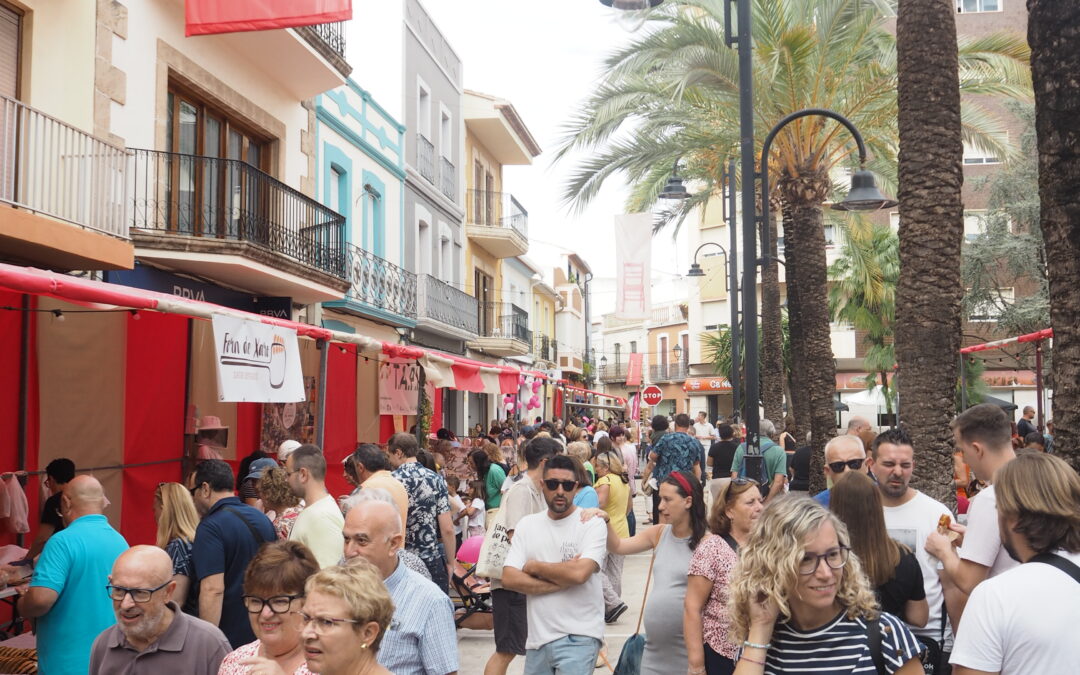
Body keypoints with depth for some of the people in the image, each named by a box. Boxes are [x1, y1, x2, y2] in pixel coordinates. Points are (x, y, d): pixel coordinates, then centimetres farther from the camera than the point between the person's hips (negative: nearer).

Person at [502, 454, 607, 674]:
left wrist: (534, 567, -7)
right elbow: (509, 578, -4)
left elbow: (579, 573, -21)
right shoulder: (527, 525, 6)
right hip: (537, 637, 5)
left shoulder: (592, 524, -7)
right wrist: (562, 580, -14)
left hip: (578, 637, -5)